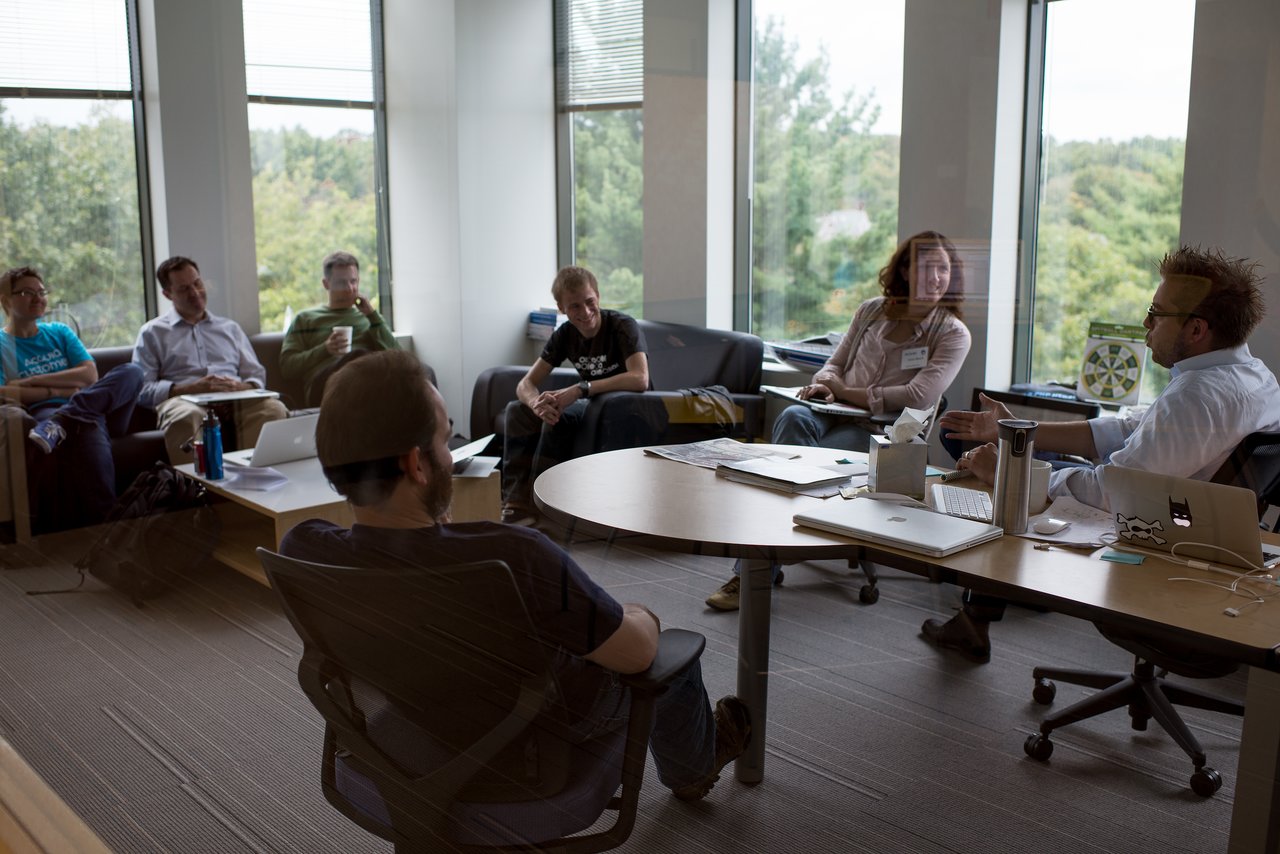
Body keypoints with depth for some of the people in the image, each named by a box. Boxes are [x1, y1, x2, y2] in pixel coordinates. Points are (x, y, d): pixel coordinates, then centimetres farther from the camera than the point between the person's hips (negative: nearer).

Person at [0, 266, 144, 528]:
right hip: (44, 413, -5)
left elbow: (90, 374, 8)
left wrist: (33, 381, 0)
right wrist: (56, 391, -7)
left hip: (100, 408, 5)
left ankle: (59, 425, -42)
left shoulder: (59, 332, 24)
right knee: (88, 426, -42)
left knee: (131, 372, -27)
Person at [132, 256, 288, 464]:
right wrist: (191, 388, -9)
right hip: (184, 401, -2)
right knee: (186, 416, -41)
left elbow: (257, 376, 23)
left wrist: (241, 387, -2)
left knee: (274, 408, -33)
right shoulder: (153, 333, 19)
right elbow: (142, 389, 5)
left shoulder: (230, 328, 30)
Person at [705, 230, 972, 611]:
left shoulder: (953, 334, 0)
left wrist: (846, 391, -10)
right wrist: (824, 383, -7)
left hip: (881, 435, -4)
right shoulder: (872, 311, 14)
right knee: (793, 418, -32)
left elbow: (918, 397, -14)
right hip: (834, 415, 4)